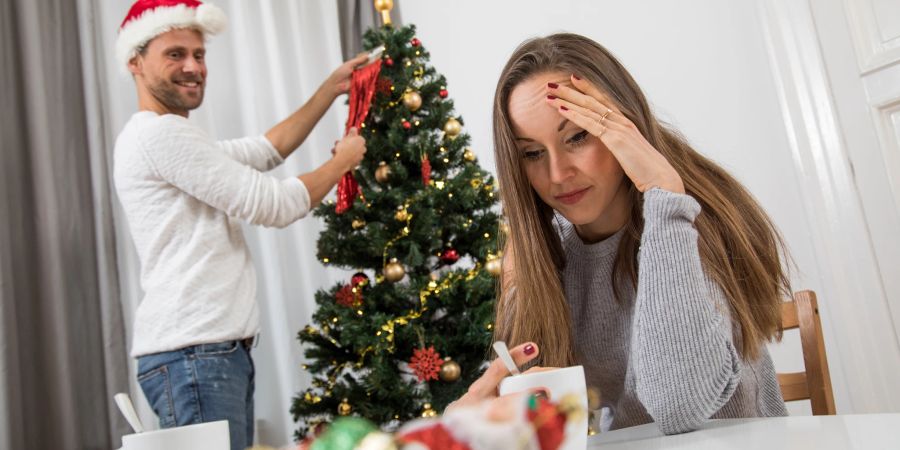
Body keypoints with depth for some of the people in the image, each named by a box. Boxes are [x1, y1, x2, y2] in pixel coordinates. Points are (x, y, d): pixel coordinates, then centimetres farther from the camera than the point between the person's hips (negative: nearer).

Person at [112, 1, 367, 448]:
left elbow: (267, 149, 26)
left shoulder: (173, 140, 22)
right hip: (192, 353, -10)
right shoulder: (160, 132, -12)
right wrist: (343, 161, 4)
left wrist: (333, 87, 23)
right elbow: (273, 205, -12)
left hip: (214, 348, 10)